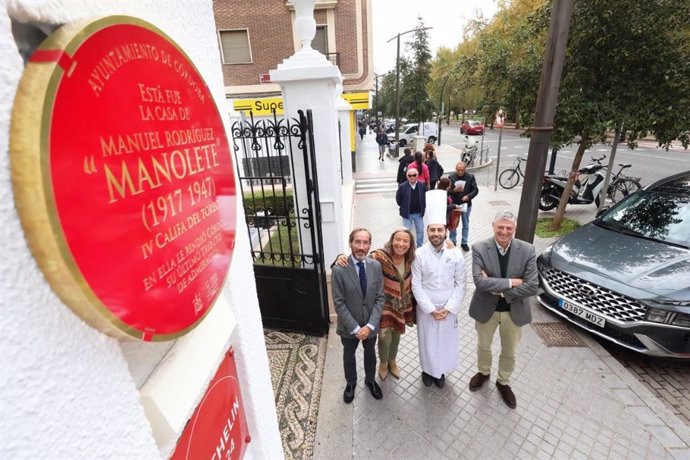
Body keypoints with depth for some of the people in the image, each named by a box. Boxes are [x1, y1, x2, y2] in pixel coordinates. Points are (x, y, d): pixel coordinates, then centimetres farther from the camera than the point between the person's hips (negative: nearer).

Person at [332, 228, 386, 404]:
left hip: (370, 325, 2)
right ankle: (351, 383, 52)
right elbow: (338, 303, -18)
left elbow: (380, 298, -9)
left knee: (370, 354, 26)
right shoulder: (339, 269, -22)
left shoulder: (376, 266, -12)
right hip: (349, 326, -2)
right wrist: (355, 328, -19)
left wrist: (370, 325, -17)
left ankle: (370, 380, 55)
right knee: (349, 355, 24)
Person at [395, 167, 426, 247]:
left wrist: (423, 207, 2)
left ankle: (420, 247, 33)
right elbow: (398, 199, -3)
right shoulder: (402, 186, -12)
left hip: (419, 213, 3)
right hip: (407, 214, -2)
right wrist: (404, 208, -1)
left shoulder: (422, 186, -5)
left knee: (420, 231, 14)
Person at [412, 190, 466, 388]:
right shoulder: (419, 255, -16)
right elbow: (416, 286, -12)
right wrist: (431, 309, -14)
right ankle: (427, 370, 44)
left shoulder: (456, 255, -12)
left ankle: (440, 371, 45)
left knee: (446, 341, 19)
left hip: (449, 308, 2)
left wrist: (448, 308, -12)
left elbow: (461, 284, -6)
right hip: (426, 308, -1)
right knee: (427, 341, 17)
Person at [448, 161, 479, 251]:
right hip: (454, 204, 0)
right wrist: (454, 190, -27)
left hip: (466, 204, 1)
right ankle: (453, 241, 28)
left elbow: (475, 190, -7)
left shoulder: (470, 177, -8)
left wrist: (468, 196, -24)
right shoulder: (451, 177, -8)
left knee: (466, 225, 13)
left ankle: (464, 242, 28)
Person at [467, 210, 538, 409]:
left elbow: (532, 287, -19)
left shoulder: (527, 251, -15)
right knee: (483, 346, 23)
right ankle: (483, 372, 53)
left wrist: (498, 289, -22)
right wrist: (511, 282, -27)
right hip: (486, 309, 0)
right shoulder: (480, 249, -18)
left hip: (514, 311, 1)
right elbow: (479, 281, -28)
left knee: (509, 352, 21)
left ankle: (503, 382, 48)